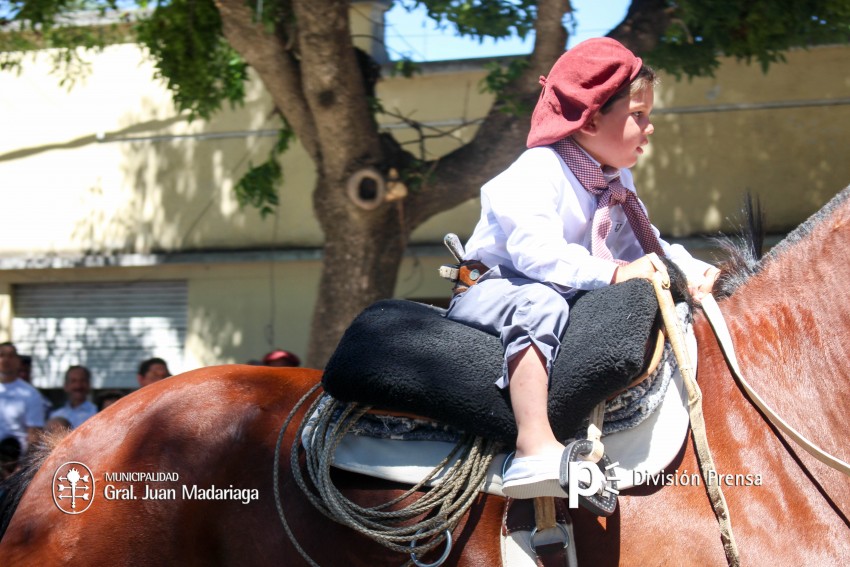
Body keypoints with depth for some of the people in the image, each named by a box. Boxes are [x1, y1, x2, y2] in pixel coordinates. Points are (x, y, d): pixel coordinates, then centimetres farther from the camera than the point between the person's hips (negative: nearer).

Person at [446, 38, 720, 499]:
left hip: (572, 295, 8)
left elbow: (642, 244, 11)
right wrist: (613, 272, -39)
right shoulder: (538, 172, -19)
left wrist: (688, 268, -9)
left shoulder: (617, 182, 10)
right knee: (541, 303, -41)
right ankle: (534, 446, -51)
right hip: (491, 289, -8)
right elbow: (536, 250, -34)